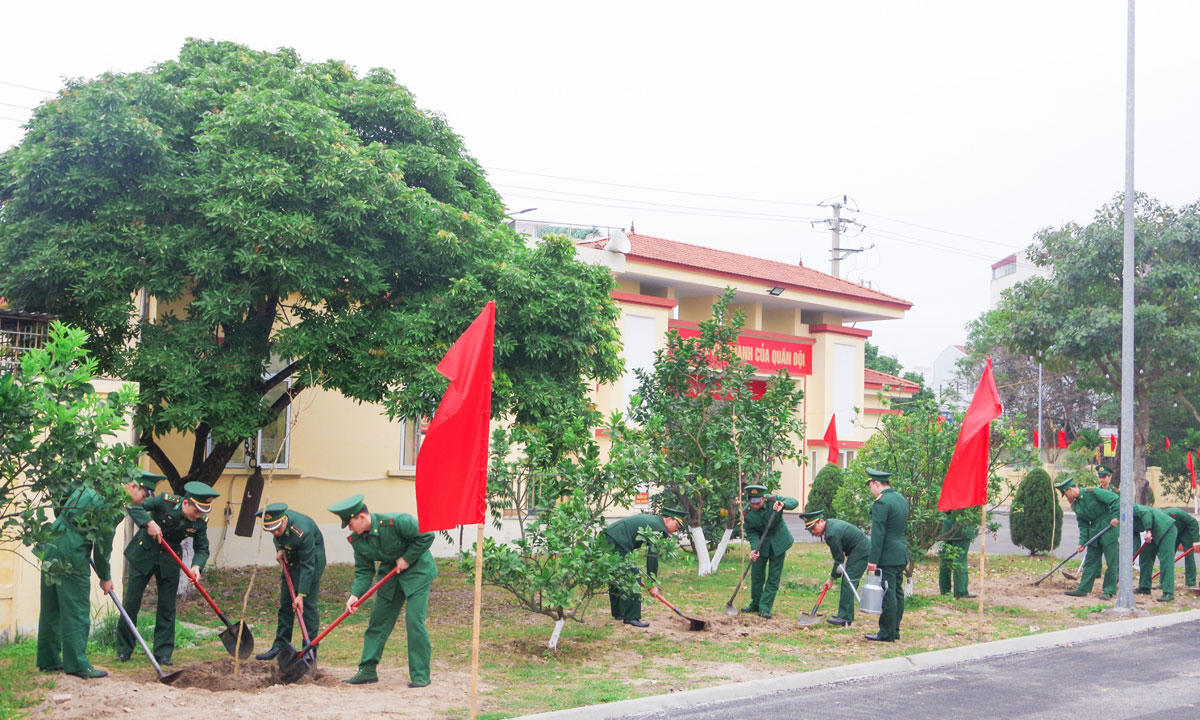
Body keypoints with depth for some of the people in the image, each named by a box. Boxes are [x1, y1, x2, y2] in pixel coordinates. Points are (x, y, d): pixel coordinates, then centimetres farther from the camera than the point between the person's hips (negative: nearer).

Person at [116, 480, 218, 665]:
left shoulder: (200, 523, -13)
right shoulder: (166, 501, -23)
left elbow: (202, 549, -5)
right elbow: (133, 506, -18)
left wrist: (197, 566, -25)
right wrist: (149, 523, -32)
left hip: (169, 561, 2)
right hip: (144, 555, -2)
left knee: (167, 608, 1)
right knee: (131, 603, 2)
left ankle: (163, 653, 10)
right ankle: (123, 650, 14)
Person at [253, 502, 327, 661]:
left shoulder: (303, 531, -36)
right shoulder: (273, 520, -16)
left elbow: (307, 566, -30)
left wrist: (301, 595, -29)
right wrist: (279, 549, -9)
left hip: (312, 558, -7)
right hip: (290, 559, 7)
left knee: (307, 604, -11)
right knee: (285, 603, 8)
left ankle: (310, 650, -4)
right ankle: (280, 645, 14)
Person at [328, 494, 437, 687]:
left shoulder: (396, 522, -27)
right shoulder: (358, 540, -6)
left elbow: (426, 535, -20)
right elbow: (363, 570, -1)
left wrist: (407, 558, -18)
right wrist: (355, 594, -16)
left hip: (417, 571, -6)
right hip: (390, 573, 6)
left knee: (414, 620, -13)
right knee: (378, 620, 5)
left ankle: (420, 675, -5)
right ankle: (368, 670, 14)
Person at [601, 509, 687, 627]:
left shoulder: (650, 519, 22)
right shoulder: (657, 528, -8)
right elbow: (652, 557, -9)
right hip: (614, 546, -11)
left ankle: (618, 613, 33)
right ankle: (631, 617, -4)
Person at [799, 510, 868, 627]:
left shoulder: (832, 534, -25)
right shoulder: (830, 523, 5)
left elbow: (839, 559, -17)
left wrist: (832, 578, -6)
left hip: (860, 552, -11)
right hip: (862, 550, 11)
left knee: (848, 583, -13)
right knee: (848, 582, 13)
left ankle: (845, 618, -16)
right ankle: (847, 614, 19)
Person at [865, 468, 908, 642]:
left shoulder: (881, 503, -16)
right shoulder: (902, 499, 14)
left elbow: (878, 534, -19)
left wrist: (873, 560, -18)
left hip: (887, 556, -9)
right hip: (901, 556, 9)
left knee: (888, 594, -5)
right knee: (897, 592, 13)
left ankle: (886, 633, -2)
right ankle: (895, 630, 19)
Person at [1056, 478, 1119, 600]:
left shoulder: (1091, 492, -14)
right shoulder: (1075, 505, 8)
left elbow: (1116, 499, -15)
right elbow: (1083, 525, 7)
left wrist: (1115, 517, -21)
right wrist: (1082, 542, -3)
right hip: (1094, 530, 8)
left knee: (1111, 562, -3)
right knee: (1090, 561, 9)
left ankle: (1109, 591, 1)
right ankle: (1083, 589, 12)